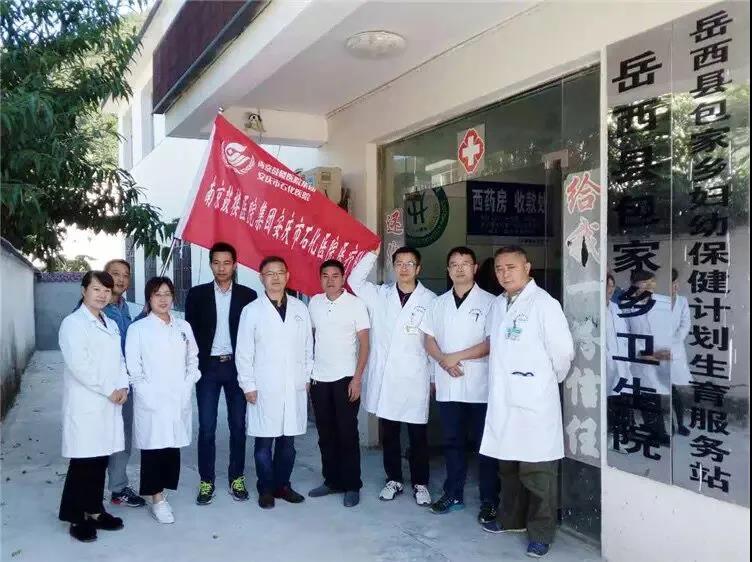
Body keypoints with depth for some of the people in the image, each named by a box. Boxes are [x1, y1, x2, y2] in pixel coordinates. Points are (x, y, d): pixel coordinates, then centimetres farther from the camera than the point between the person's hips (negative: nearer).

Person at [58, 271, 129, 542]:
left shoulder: (111, 325, 16)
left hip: (109, 404, 7)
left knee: (101, 459, 11)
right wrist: (109, 390, -14)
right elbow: (78, 364, -16)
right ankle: (77, 518, 10)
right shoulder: (73, 323, -7)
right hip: (85, 404, -6)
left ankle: (94, 511, 23)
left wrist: (123, 387, -3)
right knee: (83, 462, -2)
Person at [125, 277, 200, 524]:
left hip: (179, 400, 3)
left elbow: (193, 359, 12)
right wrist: (148, 394, -10)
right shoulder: (138, 329, 0)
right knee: (153, 447, 0)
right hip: (151, 402, -3)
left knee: (173, 446, 5)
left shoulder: (183, 326, 11)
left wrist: (187, 386, 0)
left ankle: (161, 493, 18)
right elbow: (133, 367, -3)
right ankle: (157, 499, 10)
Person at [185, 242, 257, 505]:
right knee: (206, 426, 3)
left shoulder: (247, 295, 2)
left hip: (237, 366, 0)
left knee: (238, 424, 7)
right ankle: (206, 481, 14)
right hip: (208, 367, 0)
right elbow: (190, 332, 4)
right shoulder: (197, 294, 3)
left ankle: (237, 478, 19)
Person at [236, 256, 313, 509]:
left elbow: (308, 346, 11)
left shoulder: (300, 308, 7)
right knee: (264, 442, 4)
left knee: (288, 440, 11)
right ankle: (266, 489, 18)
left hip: (295, 387, 3)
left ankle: (282, 484, 25)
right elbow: (244, 352, -1)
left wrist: (307, 377, 8)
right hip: (264, 389, -3)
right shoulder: (251, 311, -1)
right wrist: (248, 385, -5)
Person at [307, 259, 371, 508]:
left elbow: (364, 344, -6)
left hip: (345, 378, -4)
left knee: (347, 433, 1)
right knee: (326, 433, 11)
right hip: (319, 379, 4)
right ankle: (332, 480, 23)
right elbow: (310, 338, 12)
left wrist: (357, 378, -12)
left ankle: (352, 485, 12)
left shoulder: (356, 304, -6)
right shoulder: (314, 302, 6)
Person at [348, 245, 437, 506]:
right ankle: (394, 479, 26)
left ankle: (420, 483, 20)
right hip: (384, 376, 3)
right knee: (389, 433, 12)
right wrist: (373, 253, -7)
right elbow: (355, 280, 0)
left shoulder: (430, 300, 0)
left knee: (418, 434, 5)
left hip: (415, 378, -2)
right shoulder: (380, 295, 8)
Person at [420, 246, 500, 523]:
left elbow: (492, 343, -10)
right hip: (448, 385, 4)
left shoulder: (489, 302, -5)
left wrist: (457, 356, -12)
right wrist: (444, 361, -7)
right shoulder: (439, 303, 11)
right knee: (452, 442, 13)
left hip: (480, 385, -4)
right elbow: (429, 341, 11)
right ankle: (453, 494, 25)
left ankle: (489, 500, 14)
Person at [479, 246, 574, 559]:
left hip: (534, 401, -7)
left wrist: (548, 381, 1)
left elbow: (563, 352, -12)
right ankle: (511, 518, 35)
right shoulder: (497, 305, 12)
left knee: (536, 471, 2)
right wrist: (504, 376, 13)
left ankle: (541, 532, 15)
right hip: (503, 398, 7)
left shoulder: (544, 303, -11)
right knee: (508, 466, 19)